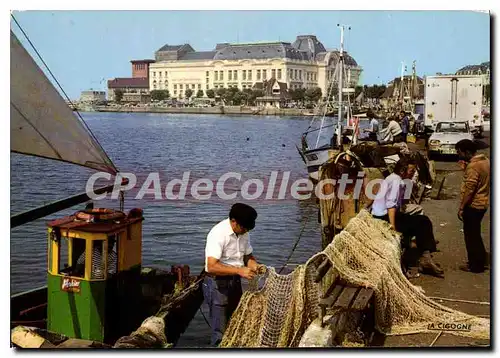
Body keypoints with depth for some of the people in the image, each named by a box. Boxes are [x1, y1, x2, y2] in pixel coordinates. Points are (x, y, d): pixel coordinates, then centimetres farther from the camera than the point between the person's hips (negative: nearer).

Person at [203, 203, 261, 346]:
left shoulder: (243, 233, 0)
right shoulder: (218, 234, -24)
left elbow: (248, 256, 12)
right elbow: (212, 267, -31)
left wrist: (254, 265, -10)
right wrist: (239, 271, -36)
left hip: (235, 282, 8)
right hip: (218, 284, -8)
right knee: (221, 332, -3)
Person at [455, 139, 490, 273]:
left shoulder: (473, 166, -22)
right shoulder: (485, 160, 8)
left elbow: (469, 190, -23)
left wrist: (461, 208, -18)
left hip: (473, 205, -10)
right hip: (482, 203, 10)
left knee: (471, 235, 2)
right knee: (475, 234, 21)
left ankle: (475, 265, 11)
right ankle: (481, 260, 31)